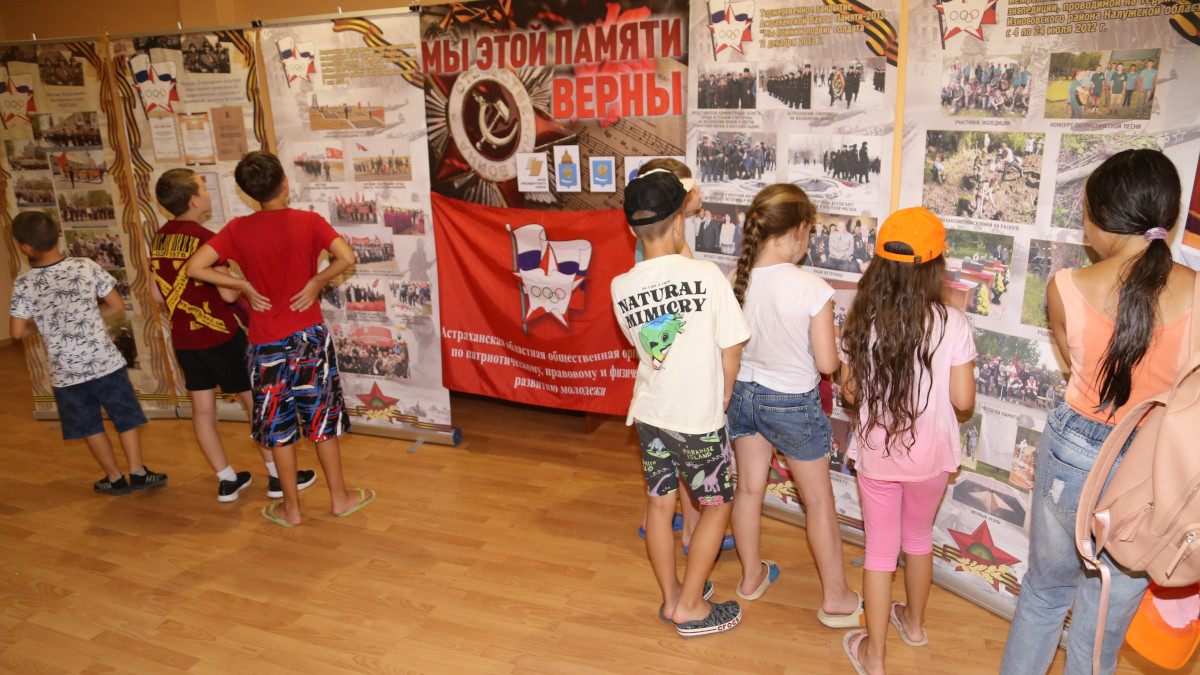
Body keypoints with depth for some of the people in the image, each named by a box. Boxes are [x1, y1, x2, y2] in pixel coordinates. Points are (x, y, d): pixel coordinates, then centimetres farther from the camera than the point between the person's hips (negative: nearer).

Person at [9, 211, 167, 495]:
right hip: (104, 362, -1)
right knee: (127, 418, 13)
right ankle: (138, 473, 14)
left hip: (64, 371, 1)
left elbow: (17, 331, -5)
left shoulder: (24, 283, -8)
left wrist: (41, 326, 14)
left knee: (90, 427, 16)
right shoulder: (86, 267, -9)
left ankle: (115, 479, 26)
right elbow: (117, 307, -3)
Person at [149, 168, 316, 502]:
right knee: (257, 402, 5)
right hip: (219, 336, -7)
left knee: (202, 409, 11)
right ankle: (278, 477, 12)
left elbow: (156, 293, 11)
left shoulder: (159, 239, 5)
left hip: (182, 337, 7)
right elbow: (228, 293, -21)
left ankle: (226, 480, 21)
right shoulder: (203, 238, -19)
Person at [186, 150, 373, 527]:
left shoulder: (238, 230, -5)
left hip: (267, 344, 0)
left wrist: (245, 287, -3)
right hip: (309, 337, 0)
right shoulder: (309, 221, -8)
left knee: (279, 428, 12)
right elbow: (346, 257, -21)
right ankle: (339, 497, 23)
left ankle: (291, 508, 23)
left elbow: (194, 267, -11)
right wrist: (315, 283, -8)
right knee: (321, 420, 13)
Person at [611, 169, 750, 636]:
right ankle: (690, 606, 23)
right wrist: (723, 397, 7)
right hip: (698, 420, -4)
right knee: (718, 505, 15)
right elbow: (731, 348, -11)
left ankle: (670, 596, 35)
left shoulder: (621, 288, -7)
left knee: (659, 505, 18)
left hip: (649, 414, 5)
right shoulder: (706, 274, -19)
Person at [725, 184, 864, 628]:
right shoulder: (812, 289, -24)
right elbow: (827, 364, -19)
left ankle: (752, 576, 40)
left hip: (743, 393, 5)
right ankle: (836, 598, 29)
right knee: (819, 503, 14)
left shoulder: (736, 280, -12)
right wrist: (832, 345, 3)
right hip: (794, 403, -4)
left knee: (748, 488, 20)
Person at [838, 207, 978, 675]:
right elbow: (963, 400, -12)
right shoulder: (951, 324, -17)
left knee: (880, 547, 13)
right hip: (930, 453, 0)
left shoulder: (861, 320, -12)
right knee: (919, 536, 24)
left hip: (874, 450, 0)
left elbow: (849, 392, -5)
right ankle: (914, 623, 47)